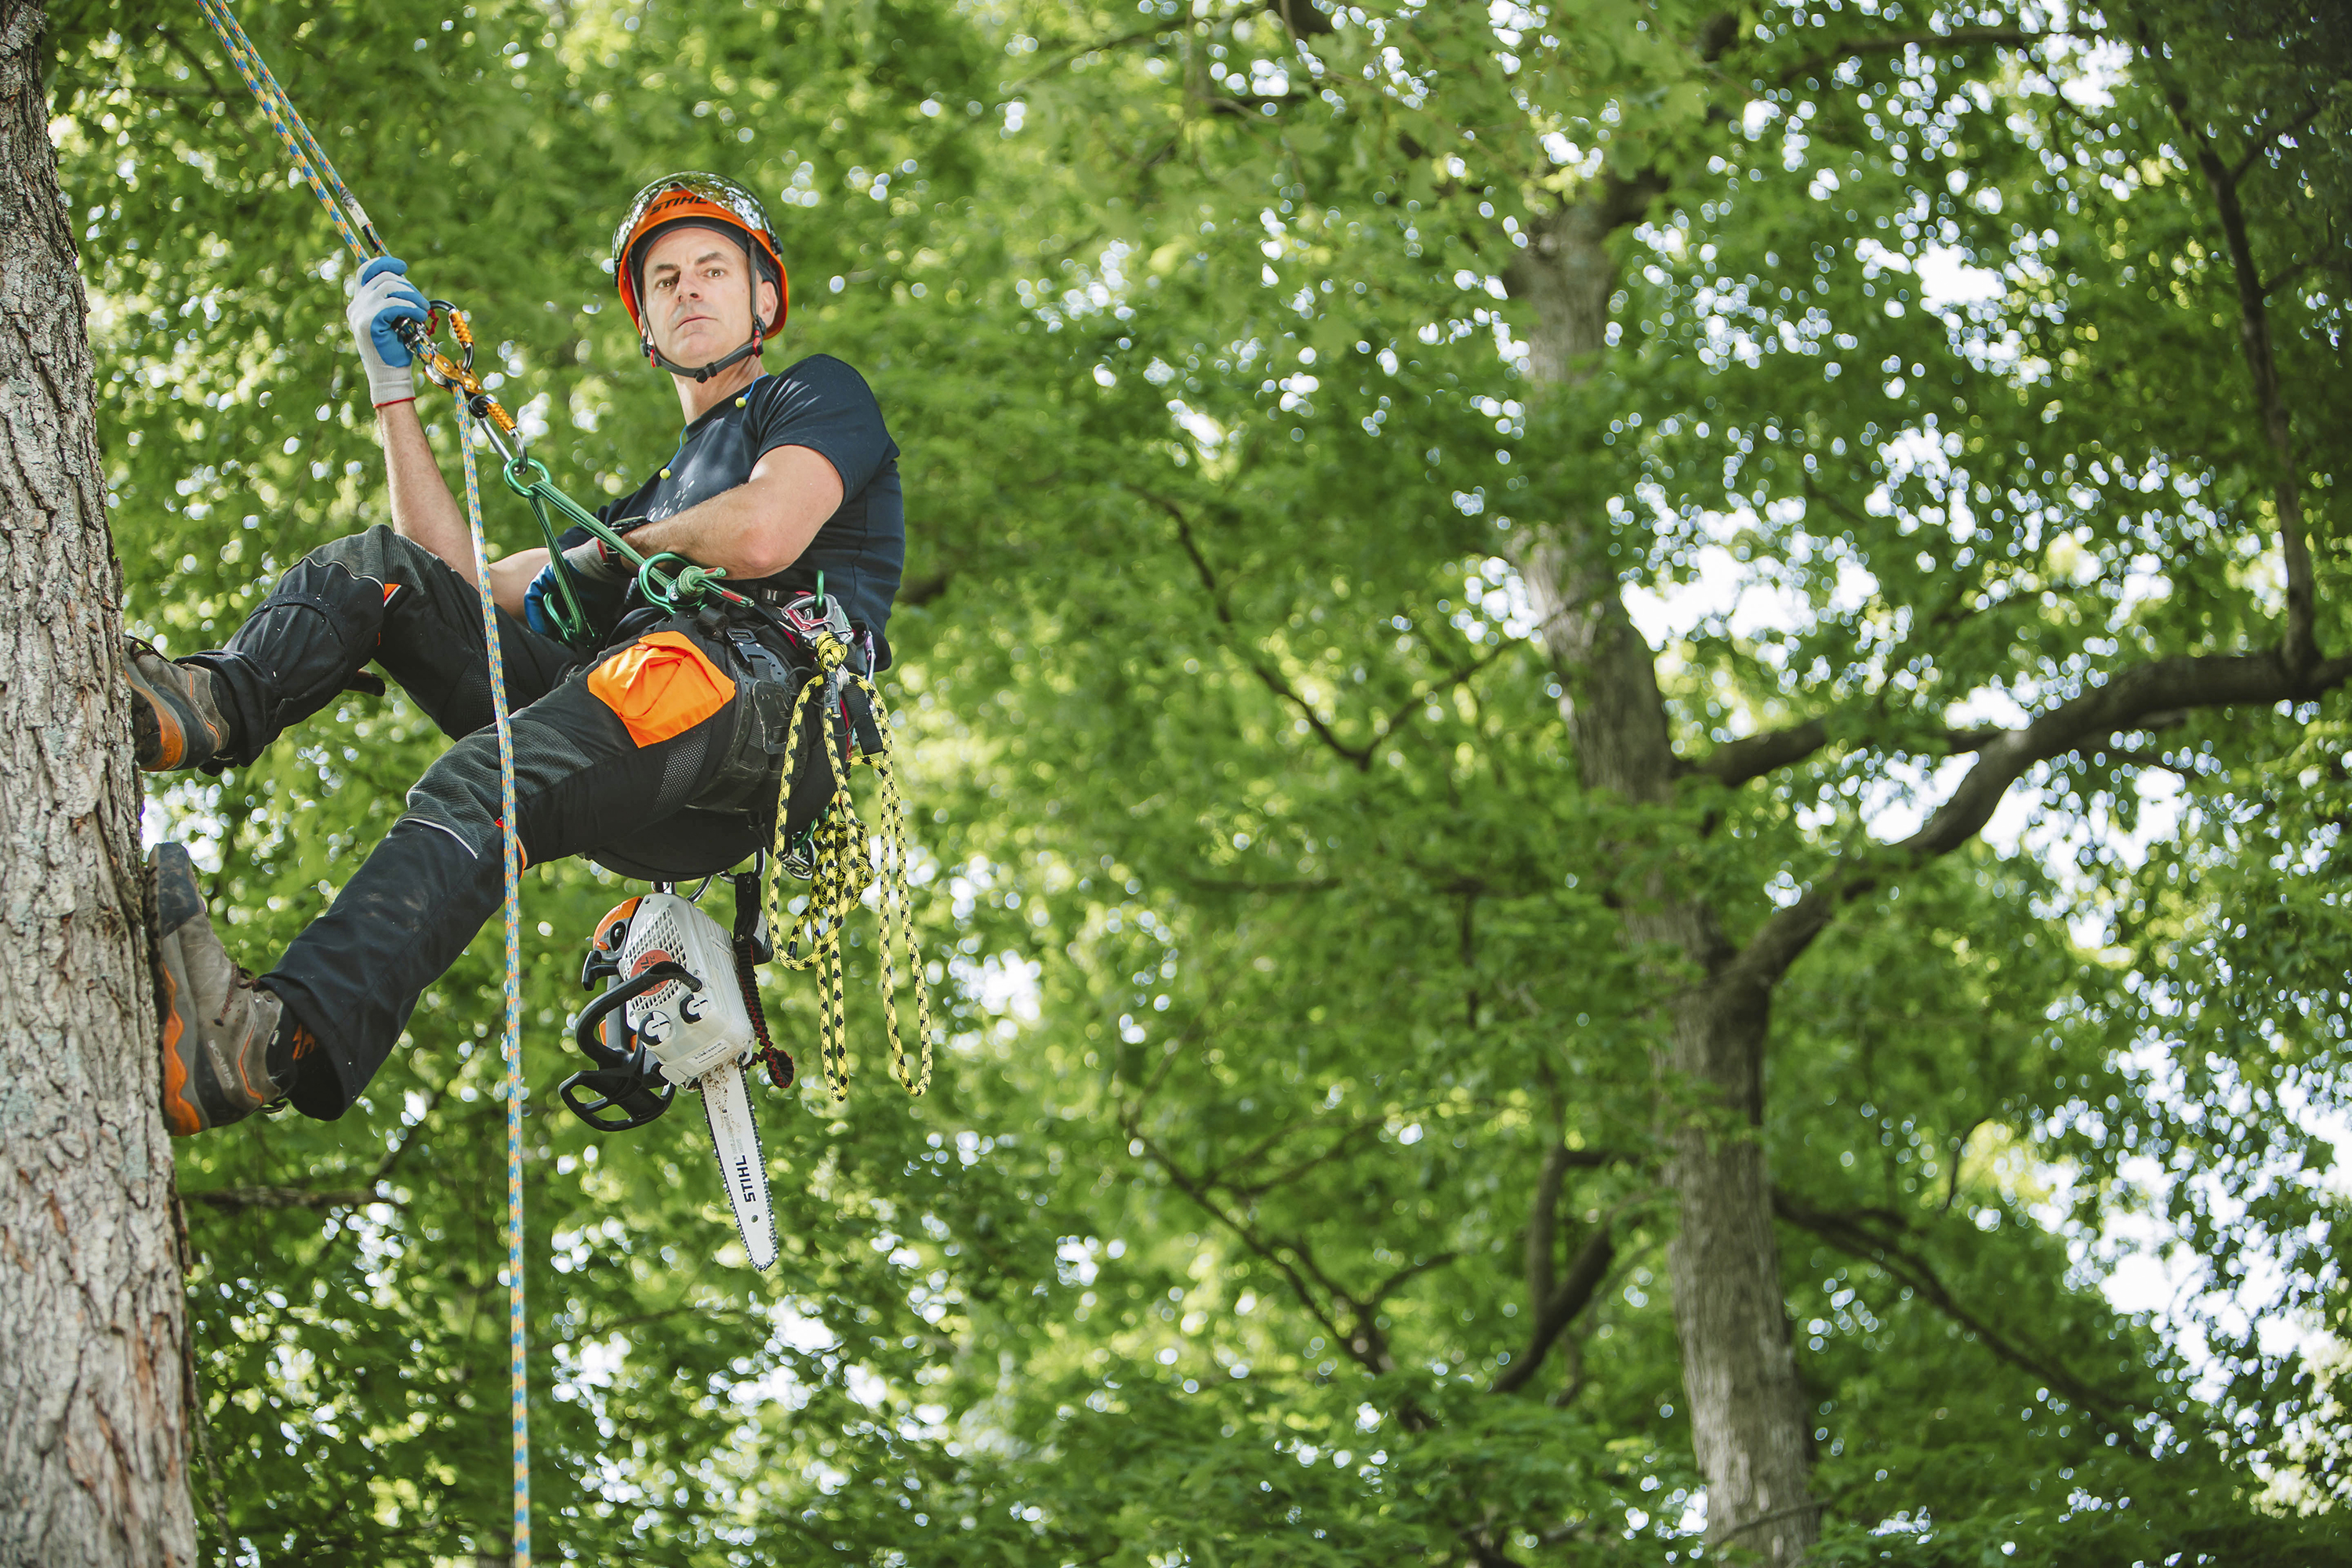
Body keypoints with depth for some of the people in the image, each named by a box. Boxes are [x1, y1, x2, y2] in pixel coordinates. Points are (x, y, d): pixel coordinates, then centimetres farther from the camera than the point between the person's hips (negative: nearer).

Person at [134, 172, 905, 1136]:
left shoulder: (822, 394, 21)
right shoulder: (653, 497, 40)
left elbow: (764, 536, -3)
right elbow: (459, 581, 31)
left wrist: (624, 549, 14)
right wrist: (395, 386, 30)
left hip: (767, 697, -7)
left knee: (481, 784, -35)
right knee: (382, 569, -1)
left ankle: (275, 1041, -58)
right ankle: (208, 706, -32)